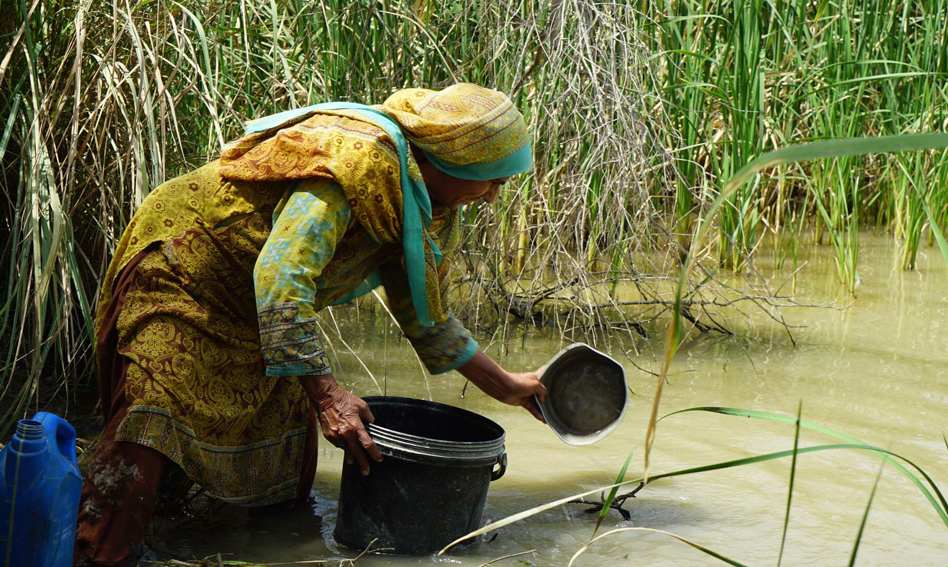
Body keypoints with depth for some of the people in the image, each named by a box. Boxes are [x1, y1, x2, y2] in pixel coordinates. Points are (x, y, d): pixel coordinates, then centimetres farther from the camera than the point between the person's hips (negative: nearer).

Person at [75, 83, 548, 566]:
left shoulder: (425, 208, 1)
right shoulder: (361, 158, -30)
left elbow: (422, 314, 15)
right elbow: (280, 274, -37)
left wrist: (503, 385, 16)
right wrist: (325, 391, -37)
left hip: (251, 317, 10)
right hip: (181, 275, -10)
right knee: (153, 434, -22)